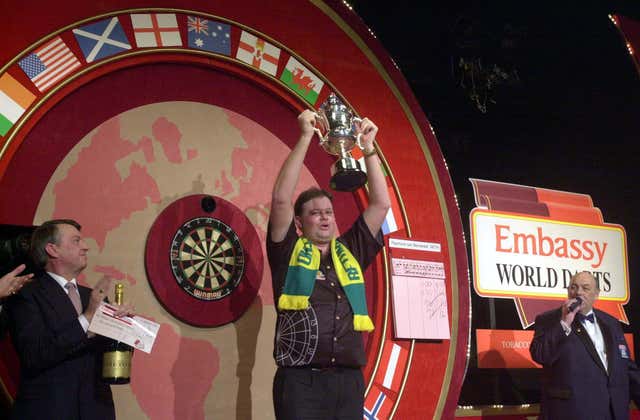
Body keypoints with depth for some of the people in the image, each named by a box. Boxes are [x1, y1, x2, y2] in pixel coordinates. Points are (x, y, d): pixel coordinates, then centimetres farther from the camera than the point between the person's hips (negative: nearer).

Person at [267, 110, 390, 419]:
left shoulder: (350, 251, 17)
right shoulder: (289, 251, 7)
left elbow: (381, 203, 15)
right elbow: (281, 199, -5)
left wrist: (368, 148, 11)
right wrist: (305, 137, -4)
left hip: (349, 380, 4)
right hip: (301, 380, -4)